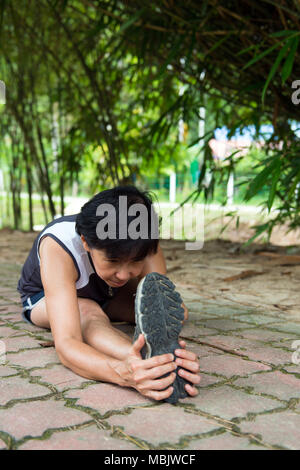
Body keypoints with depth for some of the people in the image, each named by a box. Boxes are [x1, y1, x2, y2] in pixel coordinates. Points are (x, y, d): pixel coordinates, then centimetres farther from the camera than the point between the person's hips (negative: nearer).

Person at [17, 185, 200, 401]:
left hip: (105, 295, 4)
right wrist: (123, 372, -74)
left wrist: (169, 349, -67)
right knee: (89, 312, -40)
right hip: (43, 298, -4)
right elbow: (66, 344, -54)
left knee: (178, 312, -17)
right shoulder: (59, 247, -44)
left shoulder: (145, 247, -33)